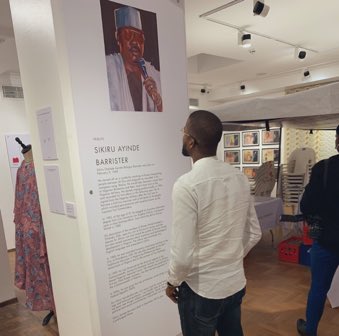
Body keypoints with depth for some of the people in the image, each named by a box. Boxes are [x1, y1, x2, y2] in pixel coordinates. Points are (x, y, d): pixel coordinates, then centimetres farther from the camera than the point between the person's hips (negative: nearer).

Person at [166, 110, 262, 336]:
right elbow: (254, 234, 4)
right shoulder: (240, 178, -5)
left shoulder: (187, 185, -25)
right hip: (237, 283, 6)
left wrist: (173, 282, -5)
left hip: (201, 290, -5)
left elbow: (183, 254, -23)